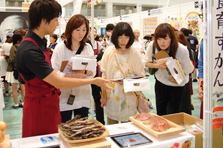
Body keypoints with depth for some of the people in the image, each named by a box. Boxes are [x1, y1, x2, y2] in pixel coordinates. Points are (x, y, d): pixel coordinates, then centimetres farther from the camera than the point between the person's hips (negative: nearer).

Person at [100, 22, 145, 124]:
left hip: (129, 98, -1)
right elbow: (104, 75, 4)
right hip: (111, 96, 2)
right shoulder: (109, 52, 0)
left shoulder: (134, 54, -6)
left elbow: (141, 76, -2)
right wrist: (104, 95, 4)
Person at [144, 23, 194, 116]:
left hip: (177, 85, -2)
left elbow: (188, 69, -11)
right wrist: (157, 65, -22)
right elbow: (146, 62, -2)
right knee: (160, 112, 12)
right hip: (160, 82, 3)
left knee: (173, 113, 4)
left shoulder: (182, 50, -25)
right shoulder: (152, 45, -18)